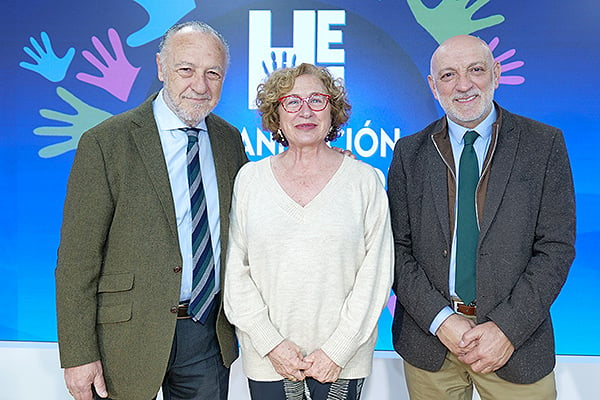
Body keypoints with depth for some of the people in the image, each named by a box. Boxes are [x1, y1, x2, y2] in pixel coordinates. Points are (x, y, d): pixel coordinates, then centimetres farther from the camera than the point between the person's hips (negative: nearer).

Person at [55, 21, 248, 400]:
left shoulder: (230, 139, 3)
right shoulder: (105, 143, -12)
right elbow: (76, 259, -12)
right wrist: (79, 355, -13)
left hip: (211, 329, 4)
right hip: (130, 334, -4)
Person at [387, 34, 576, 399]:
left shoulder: (545, 144, -2)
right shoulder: (410, 152, 1)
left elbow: (556, 246, -5)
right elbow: (397, 246, -2)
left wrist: (508, 327, -13)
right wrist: (440, 319, -12)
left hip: (516, 341, -1)